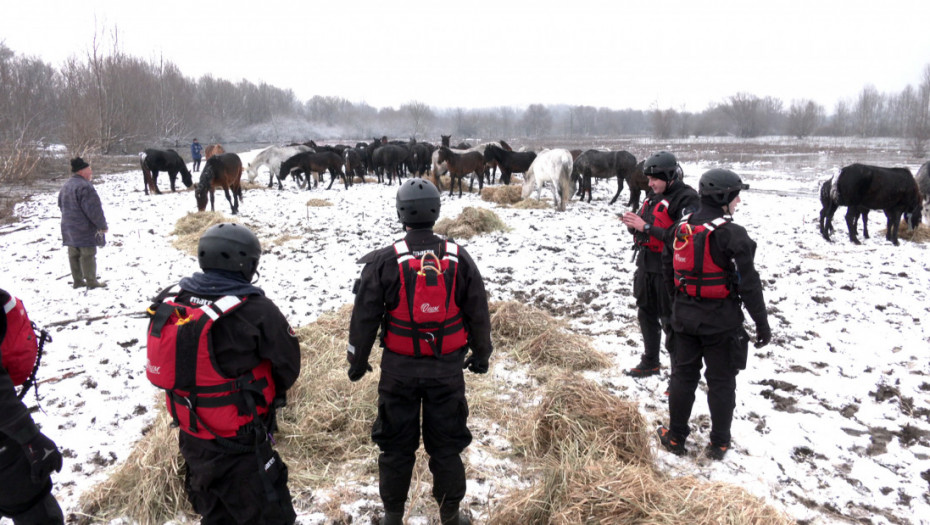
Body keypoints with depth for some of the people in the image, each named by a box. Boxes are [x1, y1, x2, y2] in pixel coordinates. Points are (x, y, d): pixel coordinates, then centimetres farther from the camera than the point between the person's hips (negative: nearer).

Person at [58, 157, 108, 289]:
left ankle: (77, 280, 20)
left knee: (74, 255, 13)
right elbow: (93, 209, -22)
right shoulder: (84, 187, -21)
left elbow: (61, 205, 23)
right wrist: (102, 225, -14)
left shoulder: (65, 185, 12)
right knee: (88, 254, -2)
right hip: (85, 229, -9)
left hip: (69, 227, 9)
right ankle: (91, 281, 4)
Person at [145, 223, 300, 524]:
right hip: (239, 447, -7)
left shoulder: (170, 300, -6)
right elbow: (288, 365, -10)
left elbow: (158, 369, 6)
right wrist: (269, 395, 10)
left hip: (191, 437, 7)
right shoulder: (256, 311, -23)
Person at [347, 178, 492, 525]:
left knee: (396, 443, 14)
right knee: (446, 444, 13)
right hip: (448, 367, 1)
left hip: (399, 367, -1)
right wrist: (481, 354, 17)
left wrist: (358, 361, 8)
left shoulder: (384, 261, -11)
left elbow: (364, 318, -6)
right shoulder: (459, 259, -5)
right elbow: (478, 314, 2)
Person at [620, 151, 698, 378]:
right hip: (646, 266, 9)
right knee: (646, 316, 18)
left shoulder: (686, 198, -14)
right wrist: (633, 225, -5)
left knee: (671, 322, -2)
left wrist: (646, 227, -25)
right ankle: (650, 363, 35)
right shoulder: (654, 196, 13)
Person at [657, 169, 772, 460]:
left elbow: (668, 268, 11)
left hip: (685, 318, 5)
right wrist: (762, 324, -8)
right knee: (721, 382, 9)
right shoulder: (732, 234, -18)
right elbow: (748, 283, -16)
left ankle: (676, 437, 24)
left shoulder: (680, 228, 2)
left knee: (683, 375, 16)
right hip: (721, 322, -5)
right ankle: (718, 443, 20)